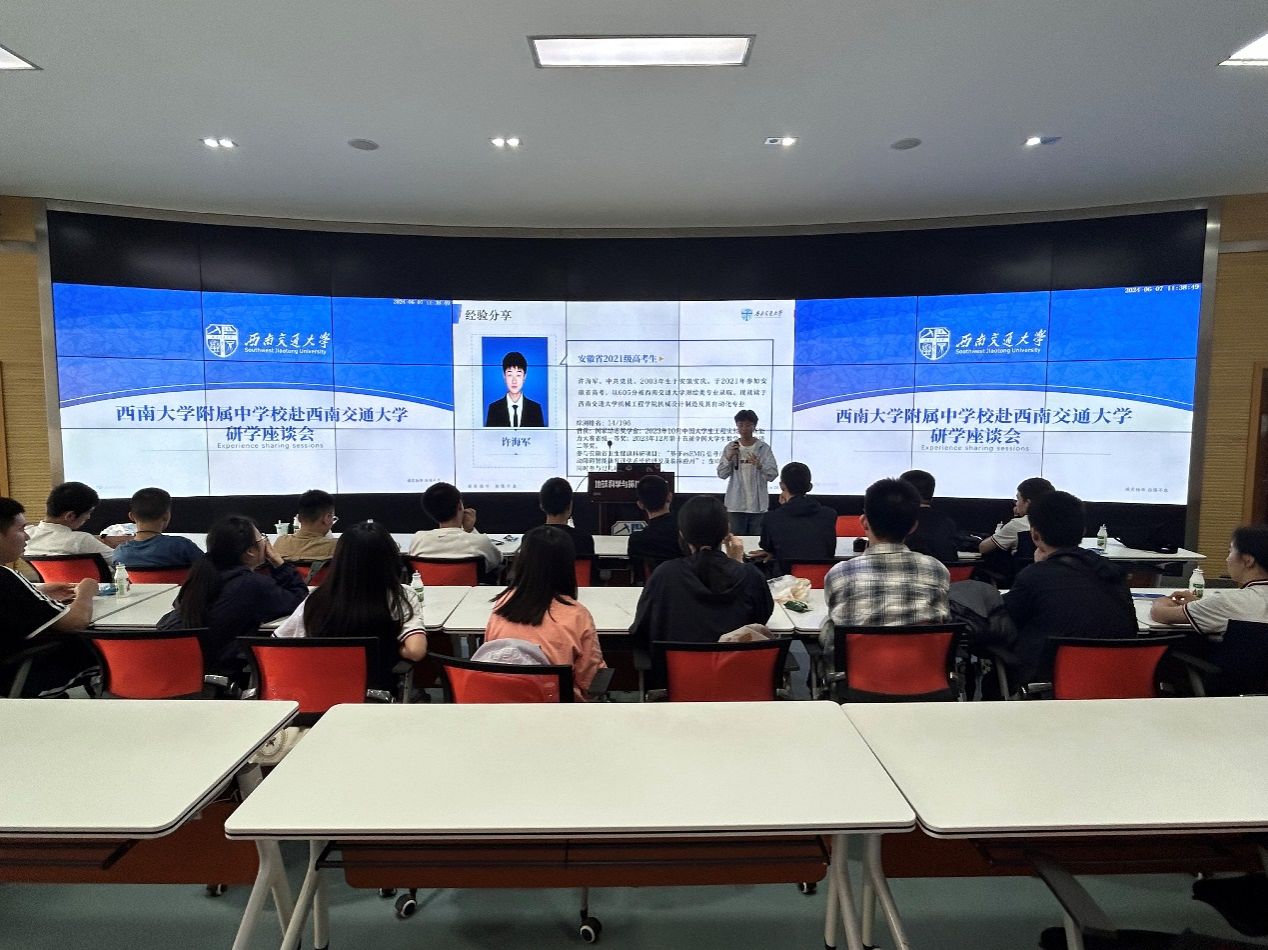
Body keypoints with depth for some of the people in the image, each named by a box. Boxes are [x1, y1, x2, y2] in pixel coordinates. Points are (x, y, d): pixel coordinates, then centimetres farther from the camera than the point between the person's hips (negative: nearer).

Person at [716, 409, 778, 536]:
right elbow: (722, 474, 1)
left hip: (758, 504, -1)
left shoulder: (764, 448, 0)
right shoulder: (730, 447, 5)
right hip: (736, 504, 1)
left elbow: (772, 475, -6)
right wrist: (729, 457, -14)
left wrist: (759, 465, -25)